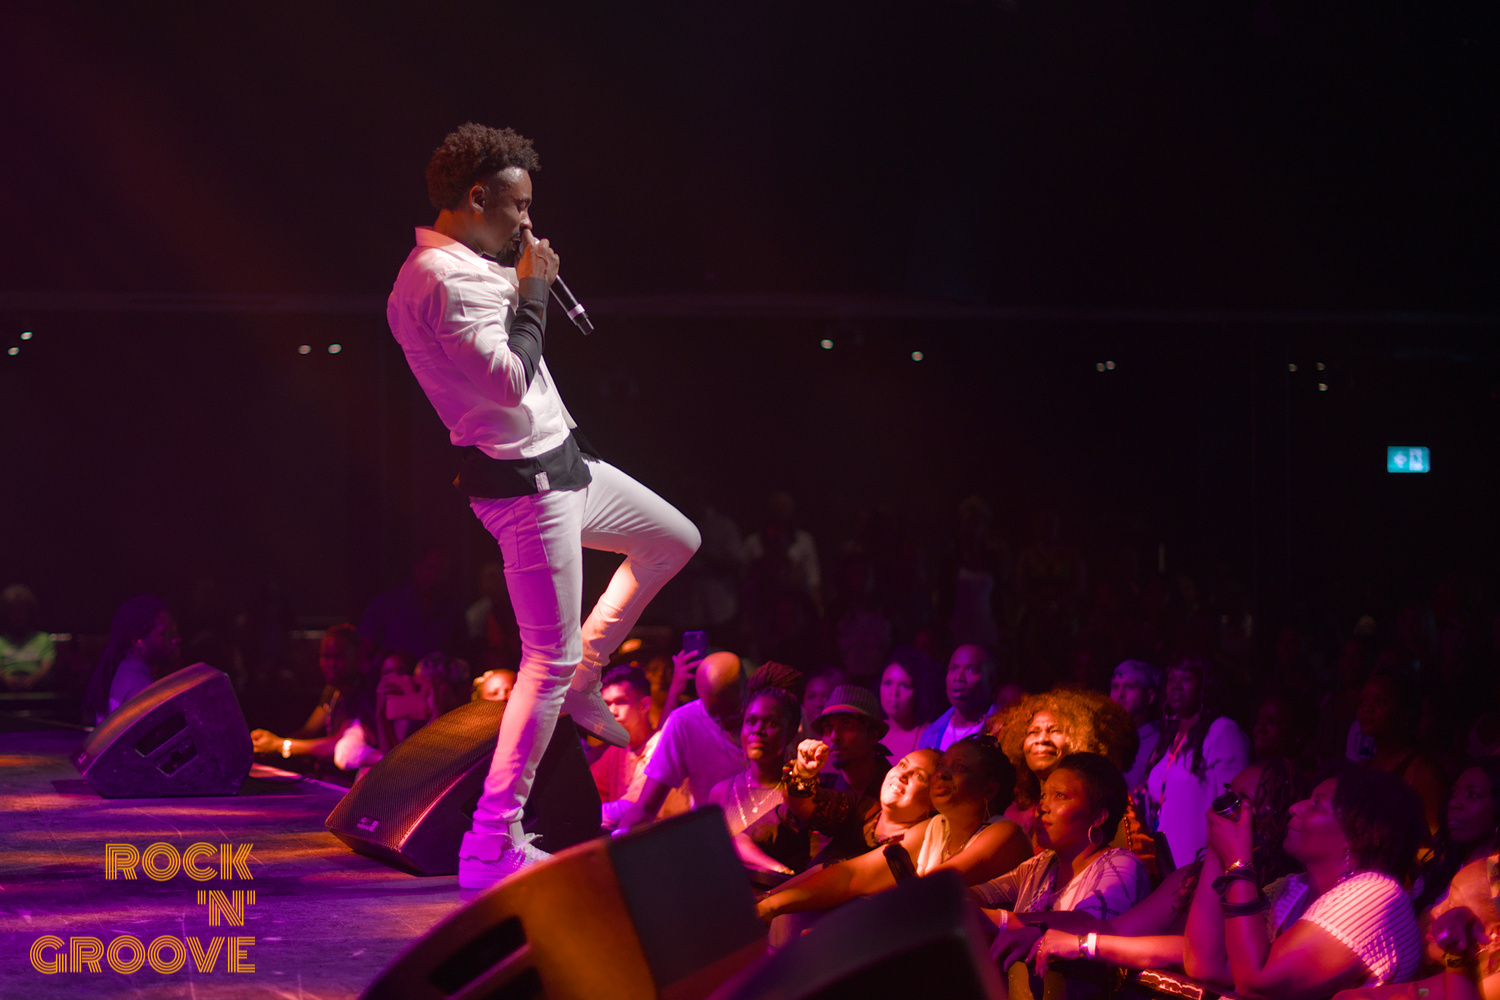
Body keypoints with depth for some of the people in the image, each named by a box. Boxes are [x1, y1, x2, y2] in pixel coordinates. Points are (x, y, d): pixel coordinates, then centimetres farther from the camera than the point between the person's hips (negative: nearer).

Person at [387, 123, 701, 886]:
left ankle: (581, 678, 26)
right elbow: (508, 381, -27)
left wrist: (523, 287, 10)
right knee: (548, 658, -9)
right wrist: (530, 295, -14)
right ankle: (492, 844, -7)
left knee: (675, 540, 24)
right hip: (523, 485, -10)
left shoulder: (463, 269, 12)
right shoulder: (445, 279, -22)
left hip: (559, 462, 10)